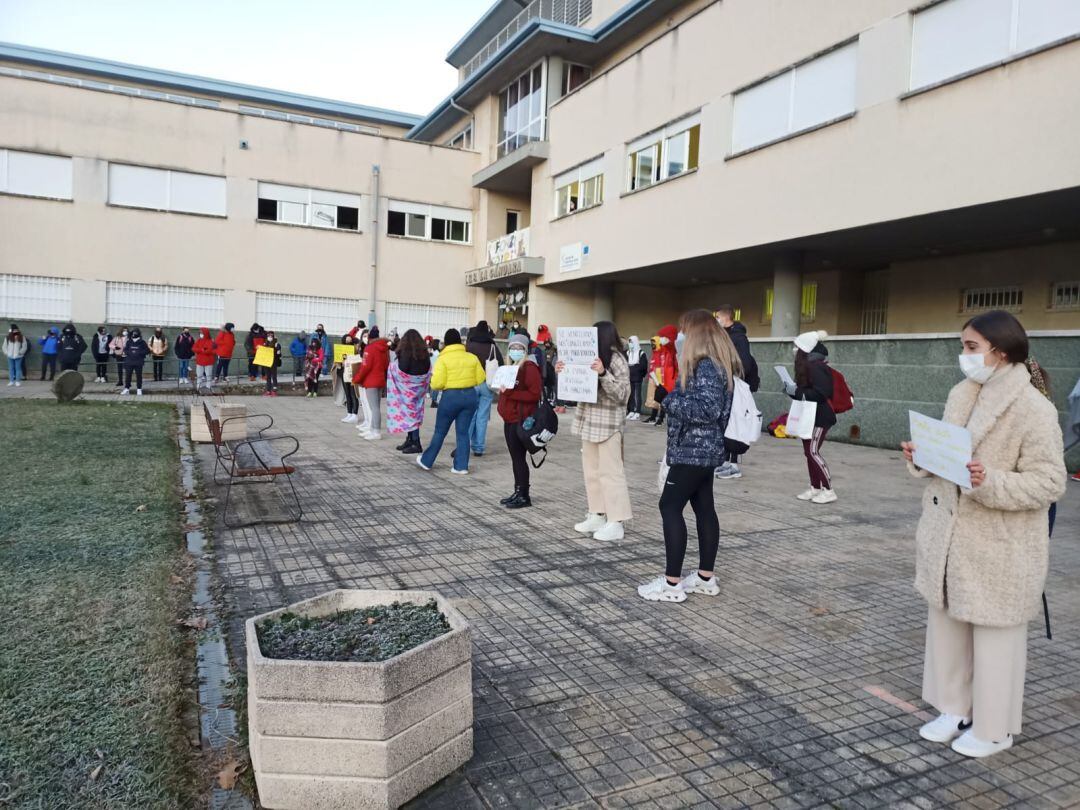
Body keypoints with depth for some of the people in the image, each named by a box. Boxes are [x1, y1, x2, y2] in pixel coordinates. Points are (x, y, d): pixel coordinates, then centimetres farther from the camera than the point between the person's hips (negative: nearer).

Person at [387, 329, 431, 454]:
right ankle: (410, 440, 21)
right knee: (414, 411, 14)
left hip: (407, 386, -6)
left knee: (409, 411, -1)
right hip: (419, 386, 6)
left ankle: (416, 443, -3)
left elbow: (400, 370, -18)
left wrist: (392, 365, 0)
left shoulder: (405, 352, -14)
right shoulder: (424, 353, 4)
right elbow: (428, 370, 5)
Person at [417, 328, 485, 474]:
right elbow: (480, 379, 4)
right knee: (463, 432, 10)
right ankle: (461, 466, 11)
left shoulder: (443, 359, -9)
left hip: (451, 396, -3)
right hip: (470, 396, 3)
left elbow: (437, 384, -14)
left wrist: (433, 380, 8)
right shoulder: (472, 357, 3)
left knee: (440, 431, 11)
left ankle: (426, 461, 25)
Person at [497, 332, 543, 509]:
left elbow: (535, 394, -20)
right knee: (515, 457, 13)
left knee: (519, 457, -4)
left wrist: (510, 392, -21)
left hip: (521, 420, -9)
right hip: (510, 419, 9)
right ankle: (518, 492, 21)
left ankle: (524, 496, 4)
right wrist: (502, 390, 5)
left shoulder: (529, 367, -11)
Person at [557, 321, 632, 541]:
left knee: (610, 471, -5)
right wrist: (562, 373, 5)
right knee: (591, 470, 12)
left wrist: (603, 373, -29)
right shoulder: (591, 357, 14)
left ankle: (616, 522, 1)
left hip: (609, 424, -8)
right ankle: (597, 515, 21)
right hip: (589, 421, 9)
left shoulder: (617, 359, -10)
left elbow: (621, 394, -19)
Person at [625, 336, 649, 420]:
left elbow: (643, 366, -10)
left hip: (637, 378, -5)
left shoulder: (641, 354, -2)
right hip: (629, 378, 5)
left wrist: (632, 366, -5)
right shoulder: (627, 353, 13)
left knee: (637, 395, -5)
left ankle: (637, 413, -4)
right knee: (630, 395, 4)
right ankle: (631, 412, 9)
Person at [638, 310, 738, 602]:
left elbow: (708, 409, -26)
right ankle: (706, 577, 20)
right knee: (704, 508, 12)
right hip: (703, 449, 10)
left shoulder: (705, 366, -18)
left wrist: (668, 398, -20)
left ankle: (672, 582, -2)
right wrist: (669, 395, 7)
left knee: (670, 507, -6)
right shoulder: (714, 364, 13)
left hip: (693, 450, -10)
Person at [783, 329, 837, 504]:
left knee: (813, 452, -11)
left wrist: (796, 391, -23)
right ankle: (815, 488, 18)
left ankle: (829, 491, -5)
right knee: (808, 452, 11)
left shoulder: (816, 367, -18)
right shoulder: (807, 367, 13)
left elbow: (820, 393, -27)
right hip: (810, 417, 10)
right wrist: (792, 390, 1)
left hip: (820, 417, -10)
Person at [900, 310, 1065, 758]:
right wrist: (922, 458, -4)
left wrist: (991, 482, -31)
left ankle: (993, 727, 27)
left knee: (994, 636, 9)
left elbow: (1049, 482, -17)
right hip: (949, 535, 7)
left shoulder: (1034, 409, -17)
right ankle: (954, 708, 35)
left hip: (999, 547, -7)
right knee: (945, 625, 17)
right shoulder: (961, 394, 5)